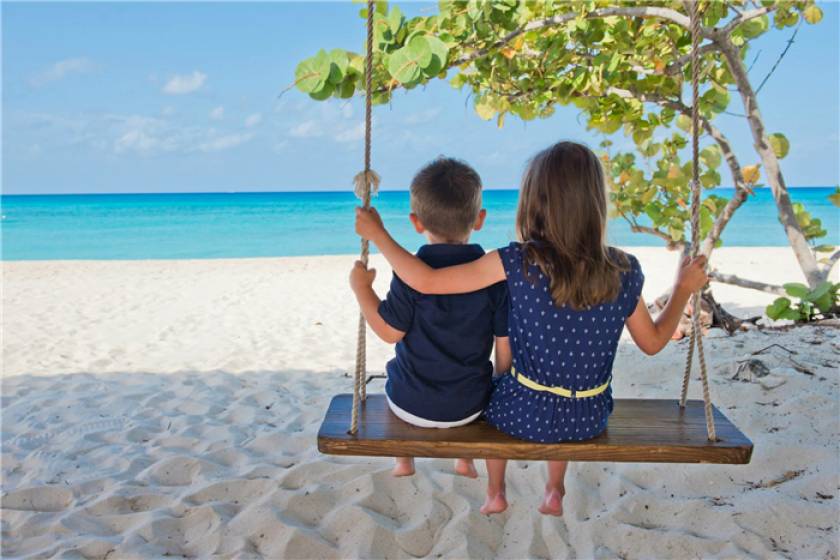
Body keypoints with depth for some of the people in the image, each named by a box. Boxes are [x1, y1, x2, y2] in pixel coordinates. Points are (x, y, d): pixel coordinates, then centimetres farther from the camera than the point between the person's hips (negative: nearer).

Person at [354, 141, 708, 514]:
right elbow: (653, 342, 0)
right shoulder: (623, 271, -14)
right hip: (591, 419, 3)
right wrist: (684, 288, 15)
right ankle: (555, 492, 49)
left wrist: (378, 234, -9)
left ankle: (495, 493, 46)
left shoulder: (518, 263, -24)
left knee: (495, 387, 34)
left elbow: (426, 281, -22)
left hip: (527, 415, -3)